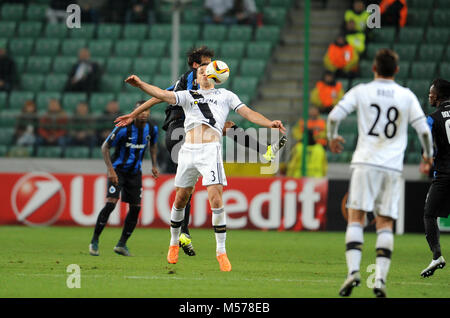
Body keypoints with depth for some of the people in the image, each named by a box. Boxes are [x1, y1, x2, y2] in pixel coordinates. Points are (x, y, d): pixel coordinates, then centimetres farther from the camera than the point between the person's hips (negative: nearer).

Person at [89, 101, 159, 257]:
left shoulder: (152, 129, -4)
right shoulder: (124, 128, -20)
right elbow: (105, 147, -14)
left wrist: (154, 165, 10)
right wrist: (110, 170, -22)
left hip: (135, 172, 5)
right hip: (118, 170, -5)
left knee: (136, 207, 0)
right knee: (111, 203, -18)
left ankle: (122, 244, 13)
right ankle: (94, 242, -8)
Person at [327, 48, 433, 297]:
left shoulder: (361, 91, 3)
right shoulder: (407, 96, 6)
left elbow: (334, 116, -2)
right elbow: (423, 130, 4)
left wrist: (332, 137, 19)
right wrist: (428, 154, 22)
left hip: (365, 163, -1)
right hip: (393, 166, 1)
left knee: (355, 218, 0)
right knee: (385, 223, 5)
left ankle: (353, 271, -16)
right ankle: (380, 279, -5)